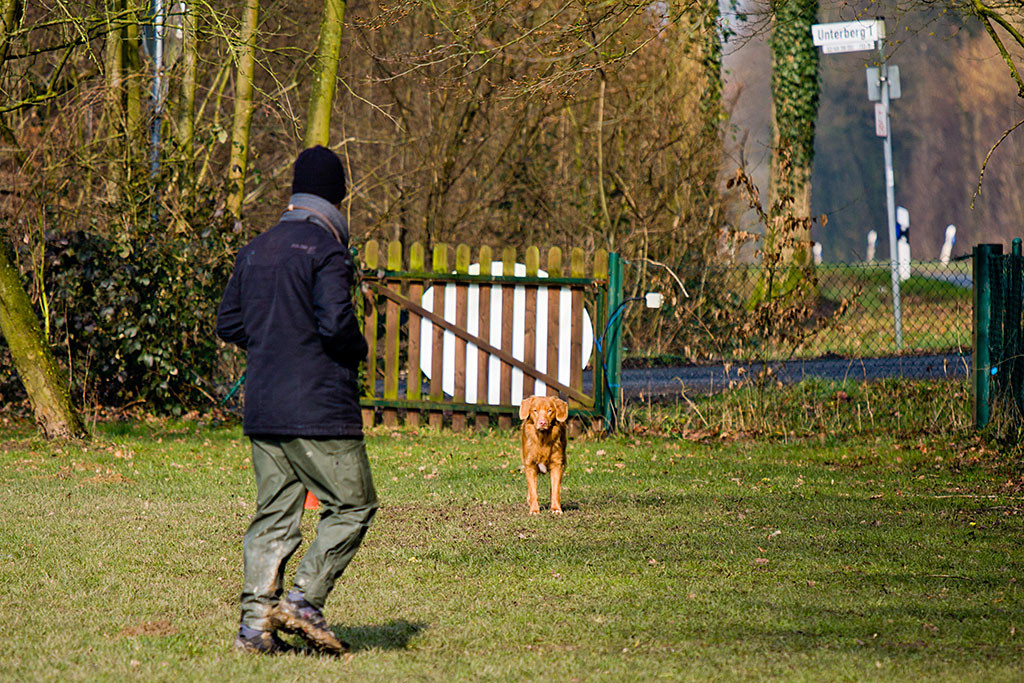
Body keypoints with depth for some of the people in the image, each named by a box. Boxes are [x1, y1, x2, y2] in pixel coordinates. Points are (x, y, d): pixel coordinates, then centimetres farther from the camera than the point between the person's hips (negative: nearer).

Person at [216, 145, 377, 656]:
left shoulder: (256, 250, 13)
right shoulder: (326, 250, -11)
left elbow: (228, 322, 15)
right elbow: (336, 322, -21)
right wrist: (357, 350, -2)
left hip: (262, 408, 7)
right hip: (318, 407, -7)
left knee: (274, 514, 9)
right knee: (352, 505, 2)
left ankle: (255, 621, 3)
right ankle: (304, 599, -8)